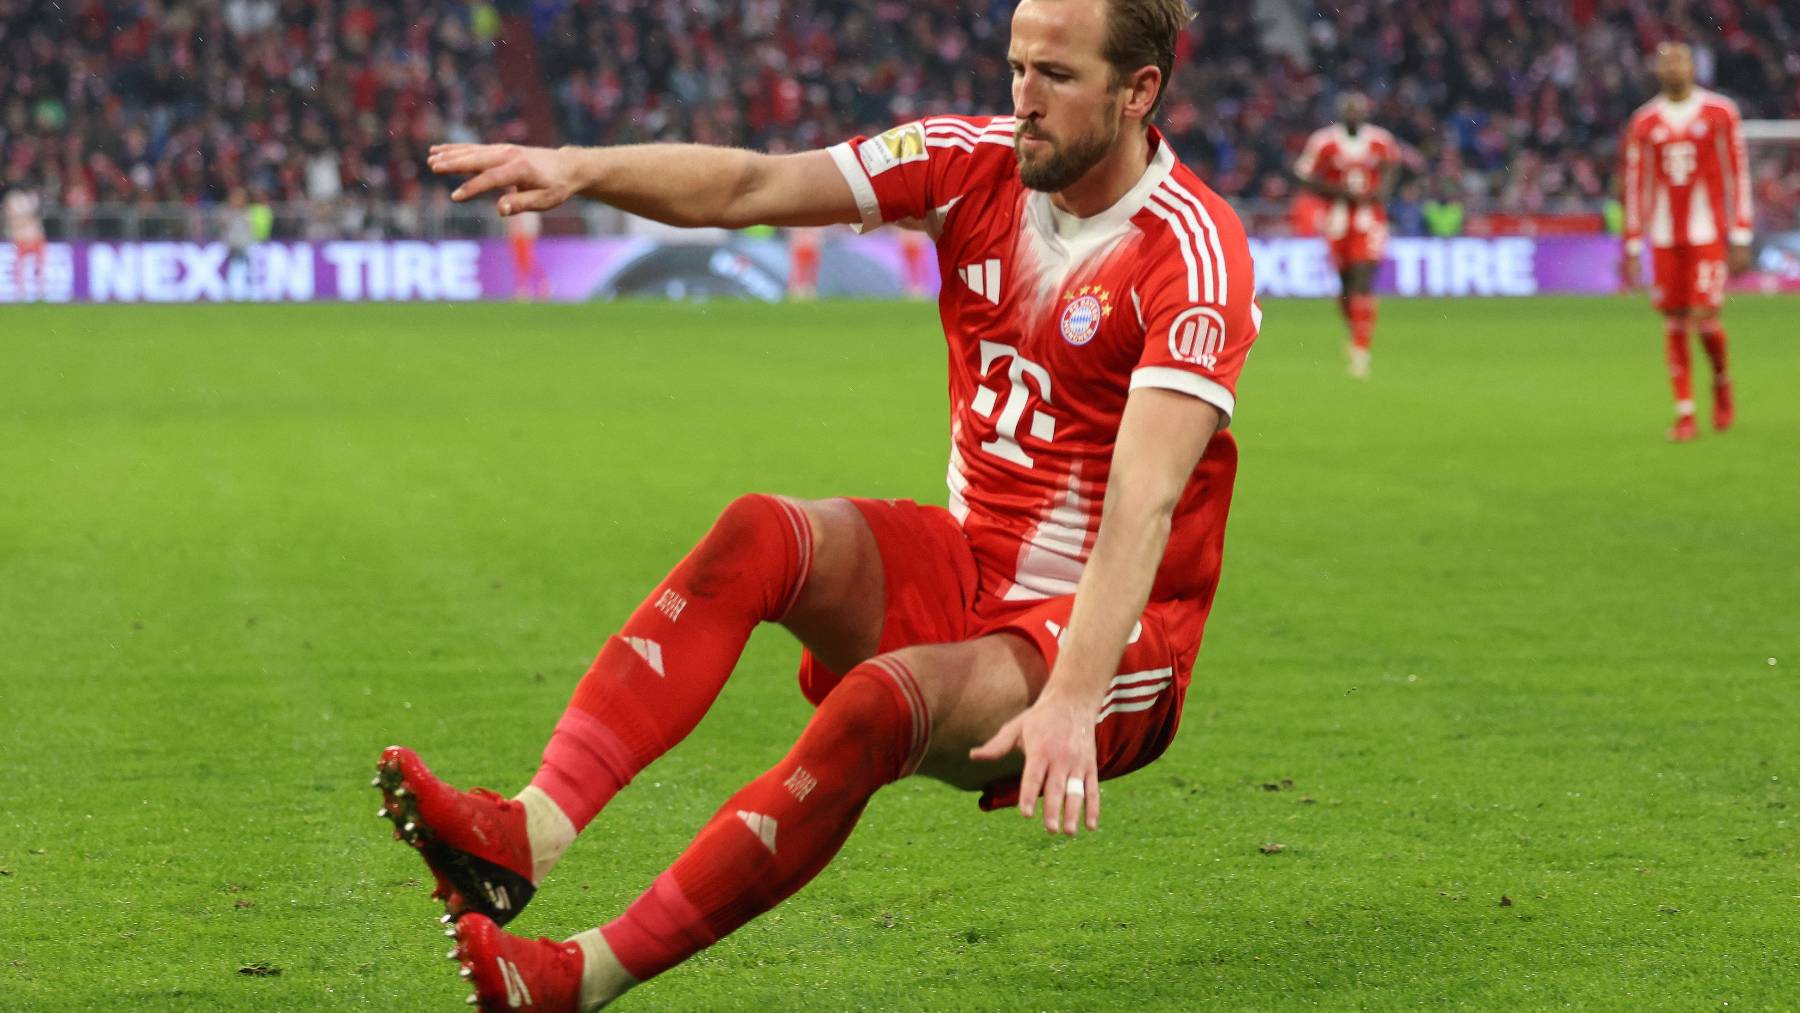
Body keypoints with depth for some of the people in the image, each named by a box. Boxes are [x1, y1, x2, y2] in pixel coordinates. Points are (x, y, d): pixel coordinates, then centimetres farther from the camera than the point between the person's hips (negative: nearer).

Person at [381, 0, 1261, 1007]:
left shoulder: (1193, 255, -20)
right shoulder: (977, 164, -1)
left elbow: (1143, 504, -31)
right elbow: (752, 186, -7)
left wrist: (1071, 702, -42)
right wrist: (582, 168, -25)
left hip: (1110, 627, -6)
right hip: (968, 568, 6)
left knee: (888, 696, -34)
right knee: (760, 534, -22)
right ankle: (526, 832, -37)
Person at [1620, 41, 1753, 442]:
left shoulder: (1720, 114, 1)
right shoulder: (1644, 123, 7)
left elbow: (1738, 177, 1)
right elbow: (1635, 187, 10)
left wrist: (1740, 239, -4)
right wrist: (1633, 249, 7)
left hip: (1708, 232, -3)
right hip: (1664, 239, 3)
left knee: (1704, 319, -11)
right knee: (1674, 323, 1)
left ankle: (1721, 382, 19)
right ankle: (1685, 414, 7)